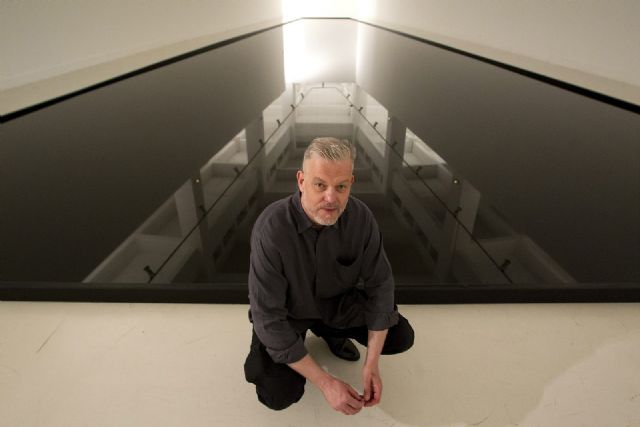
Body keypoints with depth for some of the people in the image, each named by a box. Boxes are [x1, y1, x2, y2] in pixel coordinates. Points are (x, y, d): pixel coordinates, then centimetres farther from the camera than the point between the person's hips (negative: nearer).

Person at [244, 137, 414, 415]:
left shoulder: (361, 217, -23)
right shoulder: (271, 228, -34)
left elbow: (380, 284, -12)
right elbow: (268, 318, -29)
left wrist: (371, 364, -16)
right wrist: (325, 383, -27)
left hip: (337, 301, 3)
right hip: (287, 312, -3)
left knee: (401, 338, -9)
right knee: (279, 395, -19)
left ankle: (329, 331, 17)